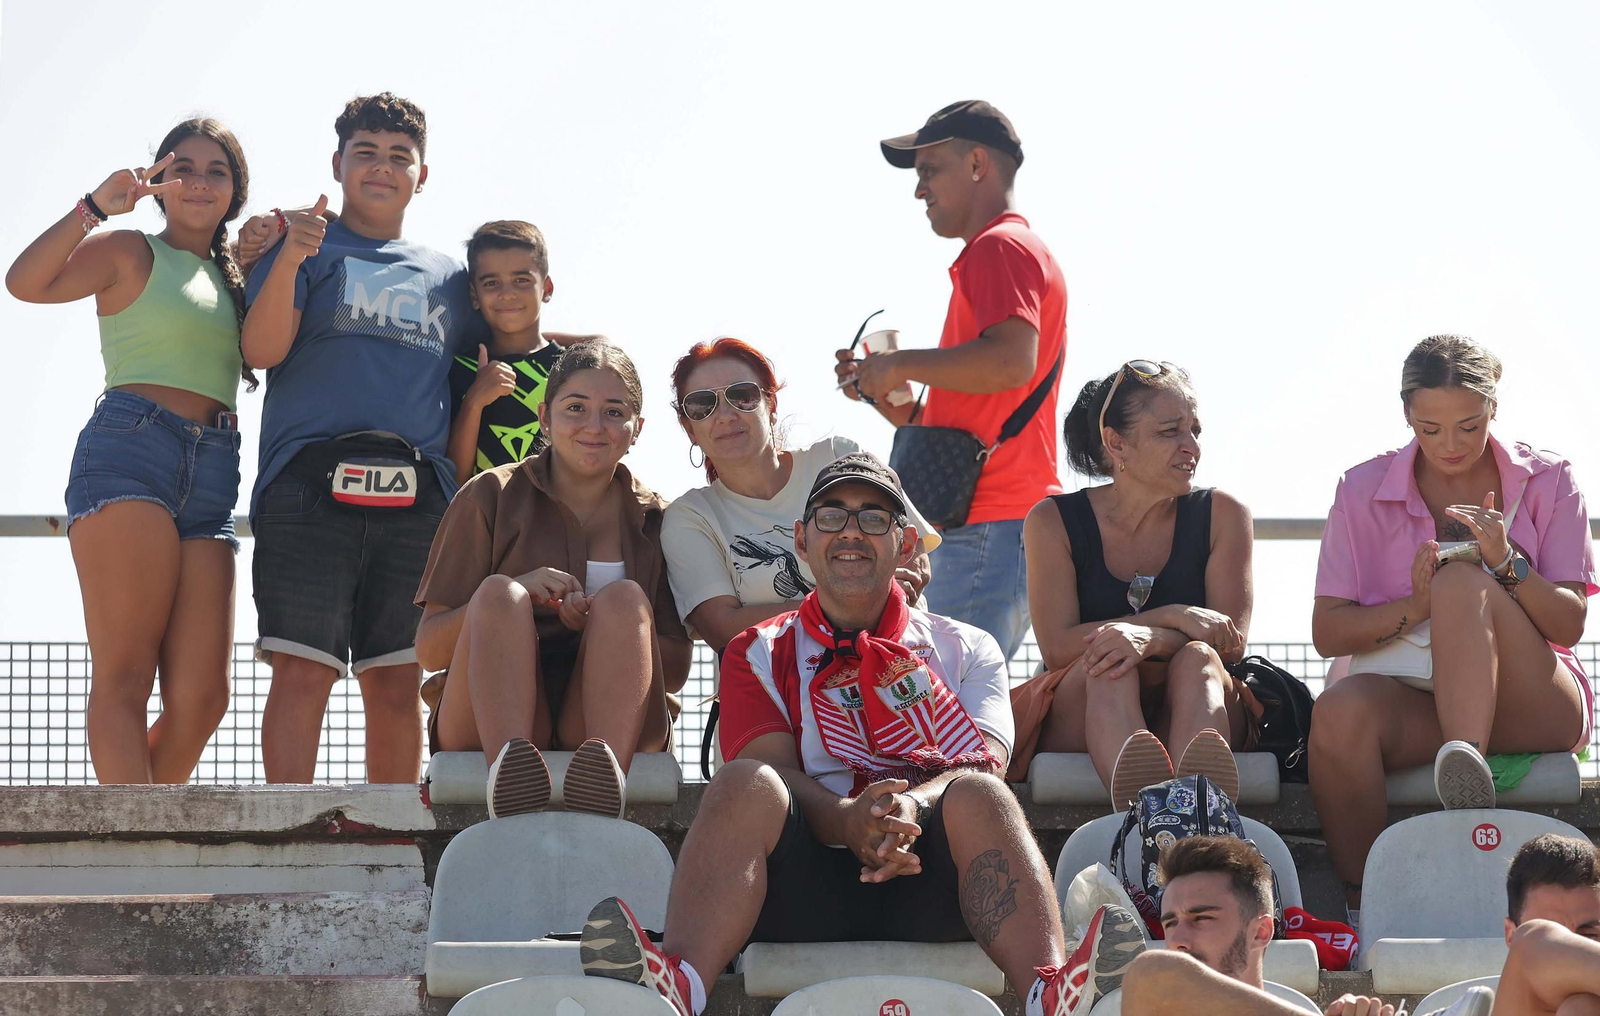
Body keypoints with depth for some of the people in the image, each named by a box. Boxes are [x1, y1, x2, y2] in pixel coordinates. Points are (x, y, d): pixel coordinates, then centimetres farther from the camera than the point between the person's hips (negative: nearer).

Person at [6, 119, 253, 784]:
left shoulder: (233, 276, 26)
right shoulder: (132, 254, 8)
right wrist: (96, 206, -16)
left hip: (211, 478, 6)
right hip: (130, 451, -6)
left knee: (202, 693, -6)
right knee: (124, 676, -14)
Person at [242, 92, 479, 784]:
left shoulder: (446, 275, 24)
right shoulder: (305, 246, 13)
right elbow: (261, 351, -3)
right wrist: (288, 261, -17)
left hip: (417, 493, 4)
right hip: (312, 481, -4)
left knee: (397, 683, 1)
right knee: (303, 670, -13)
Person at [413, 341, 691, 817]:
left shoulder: (653, 519, 16)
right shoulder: (490, 496, 11)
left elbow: (676, 669, 8)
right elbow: (429, 649, 4)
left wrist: (601, 624, -11)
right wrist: (517, 593, -14)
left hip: (607, 719, 1)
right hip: (488, 721, -1)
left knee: (624, 598, -24)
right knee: (499, 592, -27)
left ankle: (605, 773, -52)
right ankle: (509, 762, -56)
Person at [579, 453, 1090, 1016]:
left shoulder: (965, 649, 21)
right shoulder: (761, 653, 21)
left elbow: (982, 767, 2)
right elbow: (774, 771, 3)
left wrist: (910, 805, -23)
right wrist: (849, 821, -22)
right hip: (809, 874, 0)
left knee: (976, 794, -30)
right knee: (744, 783, -28)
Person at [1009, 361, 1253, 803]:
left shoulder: (1223, 515, 7)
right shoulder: (1054, 522, 4)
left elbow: (1232, 643, -6)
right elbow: (1057, 646, -8)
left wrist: (1150, 638, -28)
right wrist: (1173, 618, -18)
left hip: (1189, 717, 1)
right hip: (1079, 723, -1)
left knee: (1197, 657, -29)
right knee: (1109, 662, -31)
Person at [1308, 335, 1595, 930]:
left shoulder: (1546, 481, 6)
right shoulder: (1365, 490, 8)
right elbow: (1327, 632, 2)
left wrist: (1508, 565, -18)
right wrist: (1414, 608, -16)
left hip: (1534, 708, -1)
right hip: (1412, 699, 1)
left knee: (1464, 582, -31)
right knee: (1340, 710, -35)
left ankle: (1465, 767, -49)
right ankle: (1363, 904, -29)